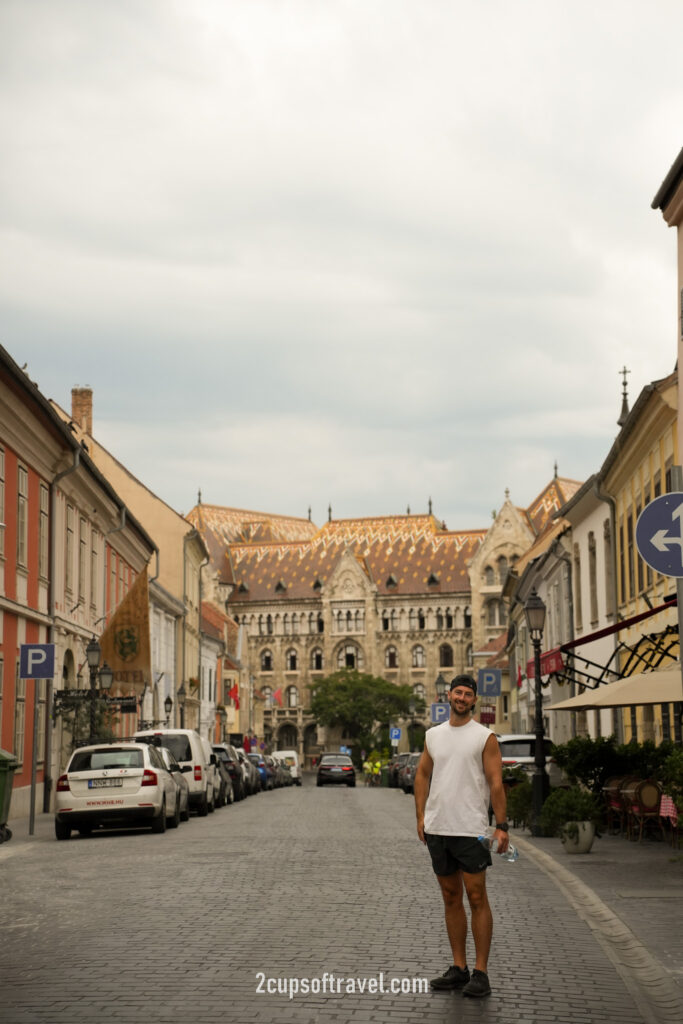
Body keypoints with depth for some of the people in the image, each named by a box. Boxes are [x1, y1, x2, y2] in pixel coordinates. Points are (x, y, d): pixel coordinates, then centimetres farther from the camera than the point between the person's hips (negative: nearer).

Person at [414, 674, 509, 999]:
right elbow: (422, 774, 15)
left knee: (477, 898, -5)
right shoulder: (433, 735, 12)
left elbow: (495, 783, -6)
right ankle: (459, 968, 18)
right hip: (437, 829, 5)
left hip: (470, 830, -5)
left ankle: (480, 972, -1)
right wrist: (420, 817, 6)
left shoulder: (485, 737, -3)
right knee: (451, 898, 11)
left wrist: (501, 826, -12)